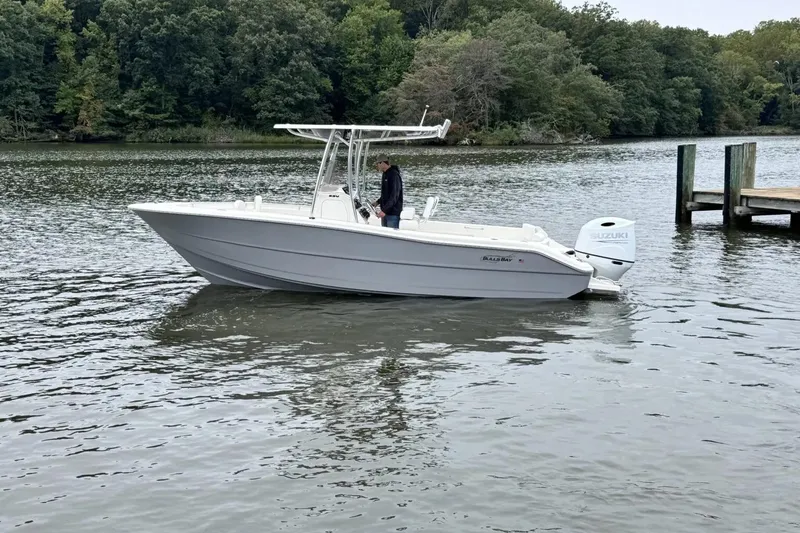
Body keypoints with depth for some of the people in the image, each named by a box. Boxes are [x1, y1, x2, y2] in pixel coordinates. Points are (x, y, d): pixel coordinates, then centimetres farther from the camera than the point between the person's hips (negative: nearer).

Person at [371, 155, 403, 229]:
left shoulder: (394, 175, -17)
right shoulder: (385, 174, 14)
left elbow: (394, 196, -23)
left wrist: (384, 210, -26)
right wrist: (378, 202, 14)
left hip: (393, 213, -10)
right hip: (385, 212, 10)